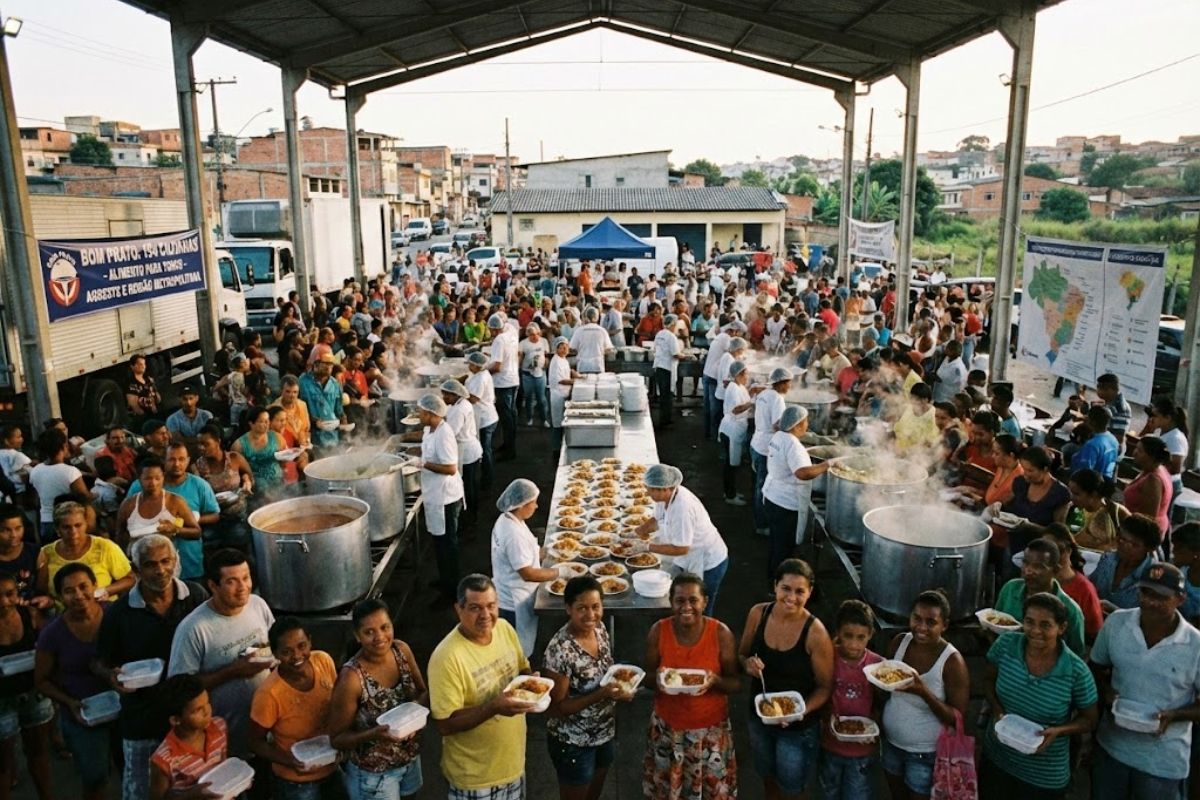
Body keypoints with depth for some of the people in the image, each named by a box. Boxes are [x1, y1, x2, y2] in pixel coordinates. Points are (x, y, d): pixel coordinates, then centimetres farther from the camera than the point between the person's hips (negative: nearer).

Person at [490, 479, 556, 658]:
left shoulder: (506, 519, 0)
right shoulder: (514, 534, -30)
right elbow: (528, 574, -27)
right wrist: (559, 572, -19)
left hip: (506, 598, 9)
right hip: (515, 603, -9)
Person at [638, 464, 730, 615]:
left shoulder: (682, 508, -34)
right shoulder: (666, 496, -7)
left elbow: (681, 549, -30)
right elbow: (658, 520, 13)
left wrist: (647, 547, -24)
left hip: (708, 564, -9)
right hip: (692, 561, 9)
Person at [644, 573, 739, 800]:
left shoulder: (721, 633, -16)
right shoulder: (658, 631, -12)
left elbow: (736, 683, -8)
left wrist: (714, 681, -28)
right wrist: (658, 678, -24)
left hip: (711, 728, -1)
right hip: (667, 726, 1)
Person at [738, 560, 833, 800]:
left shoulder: (815, 633, -24)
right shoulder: (758, 614, -14)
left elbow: (825, 686, -14)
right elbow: (741, 655, 1)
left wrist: (802, 710, -29)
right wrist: (748, 664, -21)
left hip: (799, 728, -3)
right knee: (769, 781, 27)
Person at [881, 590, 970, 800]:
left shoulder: (952, 662, -23)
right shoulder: (899, 642, -9)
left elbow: (958, 717, -21)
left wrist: (924, 692, -34)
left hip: (925, 753, -5)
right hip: (891, 742, 5)